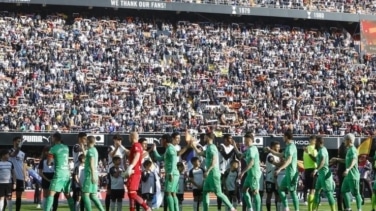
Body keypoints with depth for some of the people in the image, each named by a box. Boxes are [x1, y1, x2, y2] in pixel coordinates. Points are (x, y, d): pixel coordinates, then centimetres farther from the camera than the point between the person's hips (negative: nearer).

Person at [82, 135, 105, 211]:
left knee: (85, 194, -10)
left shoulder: (90, 150, -9)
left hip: (90, 175, -9)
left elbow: (92, 163, -18)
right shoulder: (94, 150, 18)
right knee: (93, 195, 9)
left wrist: (93, 175, -22)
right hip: (93, 175, 9)